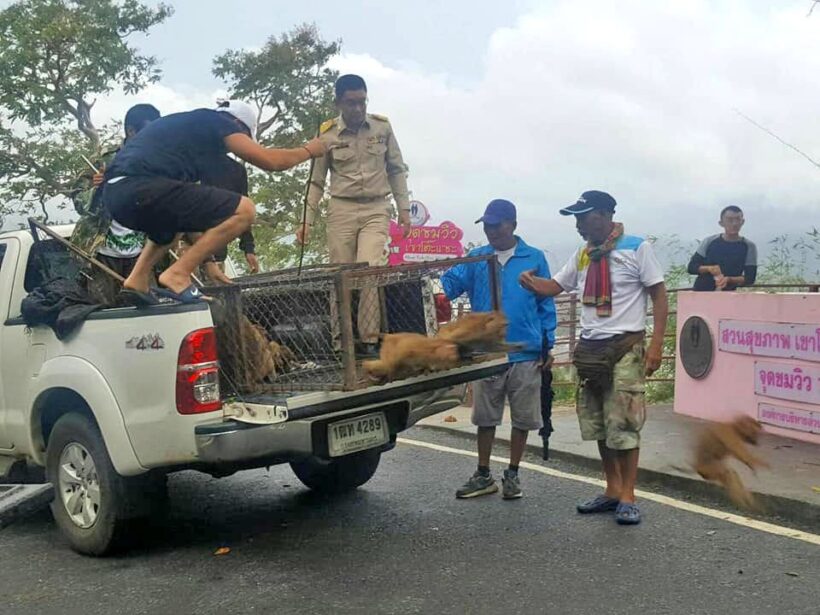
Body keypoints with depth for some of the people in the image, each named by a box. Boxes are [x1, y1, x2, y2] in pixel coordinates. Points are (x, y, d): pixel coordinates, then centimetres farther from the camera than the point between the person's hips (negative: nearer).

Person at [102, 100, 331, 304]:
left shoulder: (186, 123, 34)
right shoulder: (219, 122, 9)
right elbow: (270, 161, 3)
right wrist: (309, 150, 22)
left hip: (116, 193, 9)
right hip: (142, 187, -9)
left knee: (171, 219, 40)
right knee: (243, 210, -7)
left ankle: (138, 278, 20)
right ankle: (177, 274, -9)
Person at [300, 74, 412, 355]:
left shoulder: (382, 127, 2)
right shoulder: (327, 134, -1)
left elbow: (396, 170, 11)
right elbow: (316, 182, 5)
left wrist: (404, 207, 5)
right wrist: (307, 221, -2)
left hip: (376, 209, 0)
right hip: (342, 210, 0)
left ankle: (369, 339, -10)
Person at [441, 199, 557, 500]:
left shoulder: (534, 259, 0)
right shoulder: (476, 258, 5)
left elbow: (546, 304, 2)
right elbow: (452, 281, -8)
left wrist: (548, 345, -2)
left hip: (526, 354, -1)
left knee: (523, 418, 8)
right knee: (485, 417, 11)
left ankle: (512, 474, 23)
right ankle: (483, 476, 23)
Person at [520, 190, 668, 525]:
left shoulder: (637, 248, -7)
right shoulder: (582, 254, 11)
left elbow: (659, 296, -7)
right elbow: (555, 285, 19)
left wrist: (656, 345, -15)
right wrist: (532, 282, -5)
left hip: (624, 347, -6)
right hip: (590, 348, 7)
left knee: (623, 424, -6)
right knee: (598, 424, 12)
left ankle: (627, 497, 5)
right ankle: (612, 490, 24)